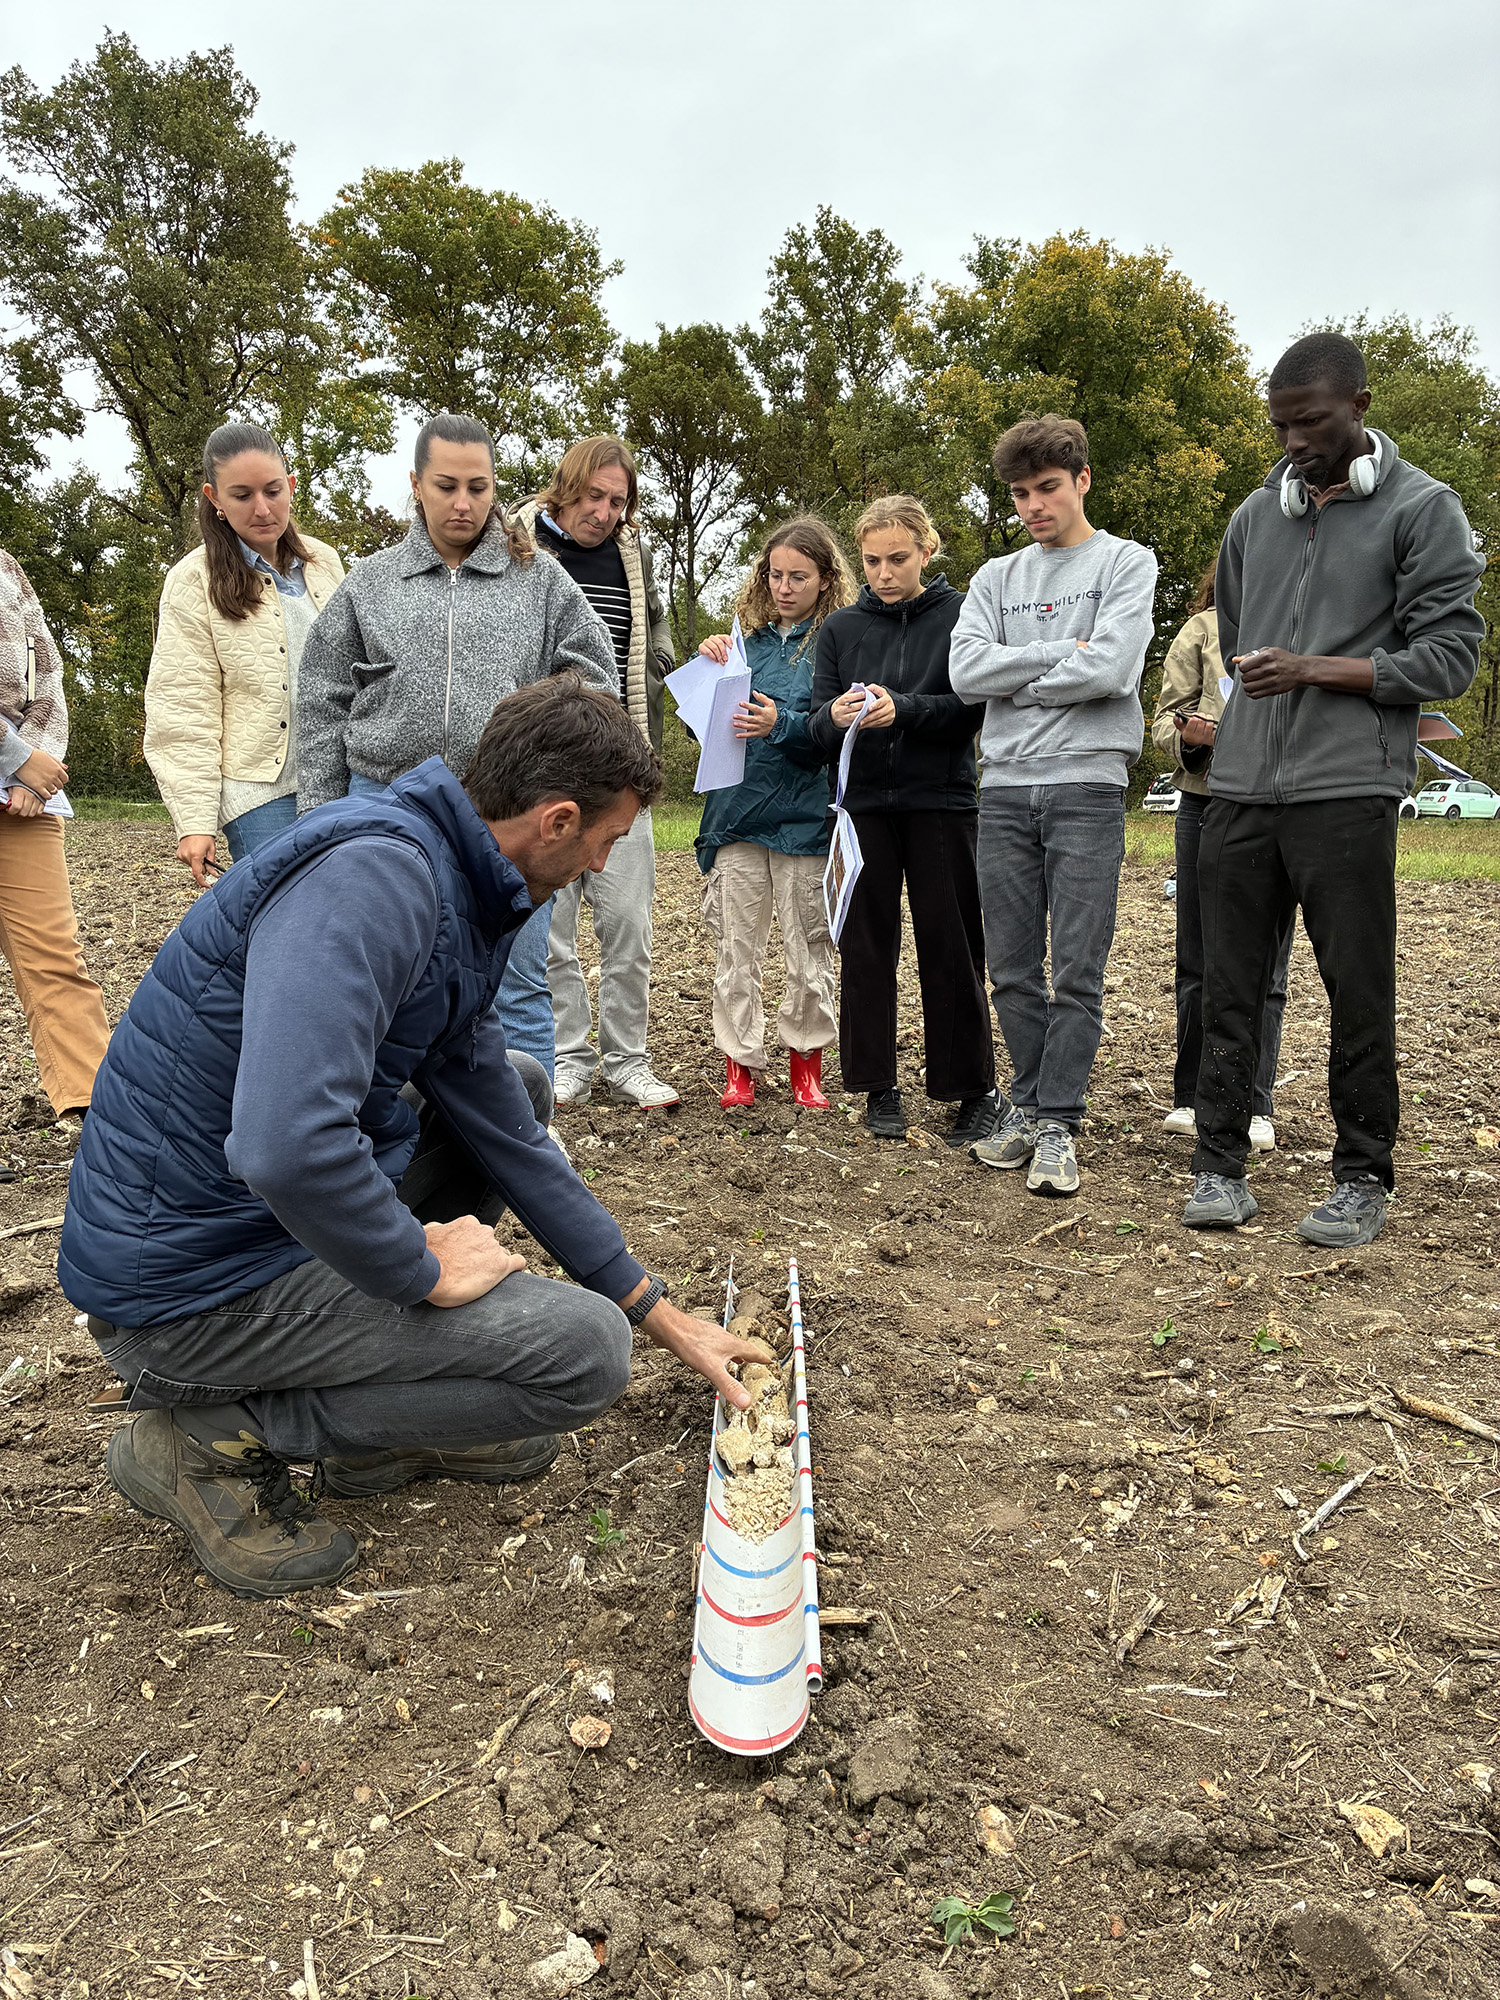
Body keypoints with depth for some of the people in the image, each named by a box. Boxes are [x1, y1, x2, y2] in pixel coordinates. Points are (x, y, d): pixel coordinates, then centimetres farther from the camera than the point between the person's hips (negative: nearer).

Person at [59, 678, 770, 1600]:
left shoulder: (452, 890, 7)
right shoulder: (372, 874, -25)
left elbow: (504, 1132, 12)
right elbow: (288, 1146, -38)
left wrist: (660, 1309, 14)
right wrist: (424, 1270, -18)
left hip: (277, 1197, 10)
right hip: (193, 1275, -10)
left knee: (520, 1085, 19)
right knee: (586, 1350, -11)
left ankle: (398, 1397, 18)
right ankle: (215, 1437, -1)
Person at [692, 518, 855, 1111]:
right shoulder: (748, 636, 12)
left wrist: (781, 724, -24)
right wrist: (711, 670, -2)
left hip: (803, 817, -3)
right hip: (737, 811, 4)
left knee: (808, 948, 5)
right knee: (735, 946, 4)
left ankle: (805, 1059, 19)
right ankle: (740, 1062, 14)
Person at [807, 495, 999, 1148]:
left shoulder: (960, 616, 2)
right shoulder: (841, 627, 10)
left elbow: (973, 708, -6)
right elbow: (816, 728, 6)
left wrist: (902, 709, -21)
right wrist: (836, 716, -17)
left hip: (940, 802, -3)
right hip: (864, 803, 3)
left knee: (949, 948, 0)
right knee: (866, 947, 3)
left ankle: (976, 1089, 10)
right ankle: (879, 1087, 13)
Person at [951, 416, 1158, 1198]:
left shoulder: (1126, 562, 7)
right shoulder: (996, 578, 17)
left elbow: (1110, 670, -10)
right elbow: (968, 671, 0)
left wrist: (1017, 681, -1)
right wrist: (1063, 651, -6)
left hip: (1087, 786, -4)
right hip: (1005, 787, 4)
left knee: (1077, 973, -4)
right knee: (1012, 971, 6)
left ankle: (1057, 1125, 3)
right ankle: (1029, 1106, 18)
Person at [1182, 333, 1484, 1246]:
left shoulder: (1424, 509, 2)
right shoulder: (1257, 514, 16)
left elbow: (1450, 657, -5)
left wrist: (1315, 669, -13)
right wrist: (1258, 681, 7)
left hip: (1348, 792, -4)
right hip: (1242, 790, 4)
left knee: (1358, 992, 2)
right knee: (1231, 984, 4)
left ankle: (1364, 1179, 14)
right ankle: (1220, 1165, 13)